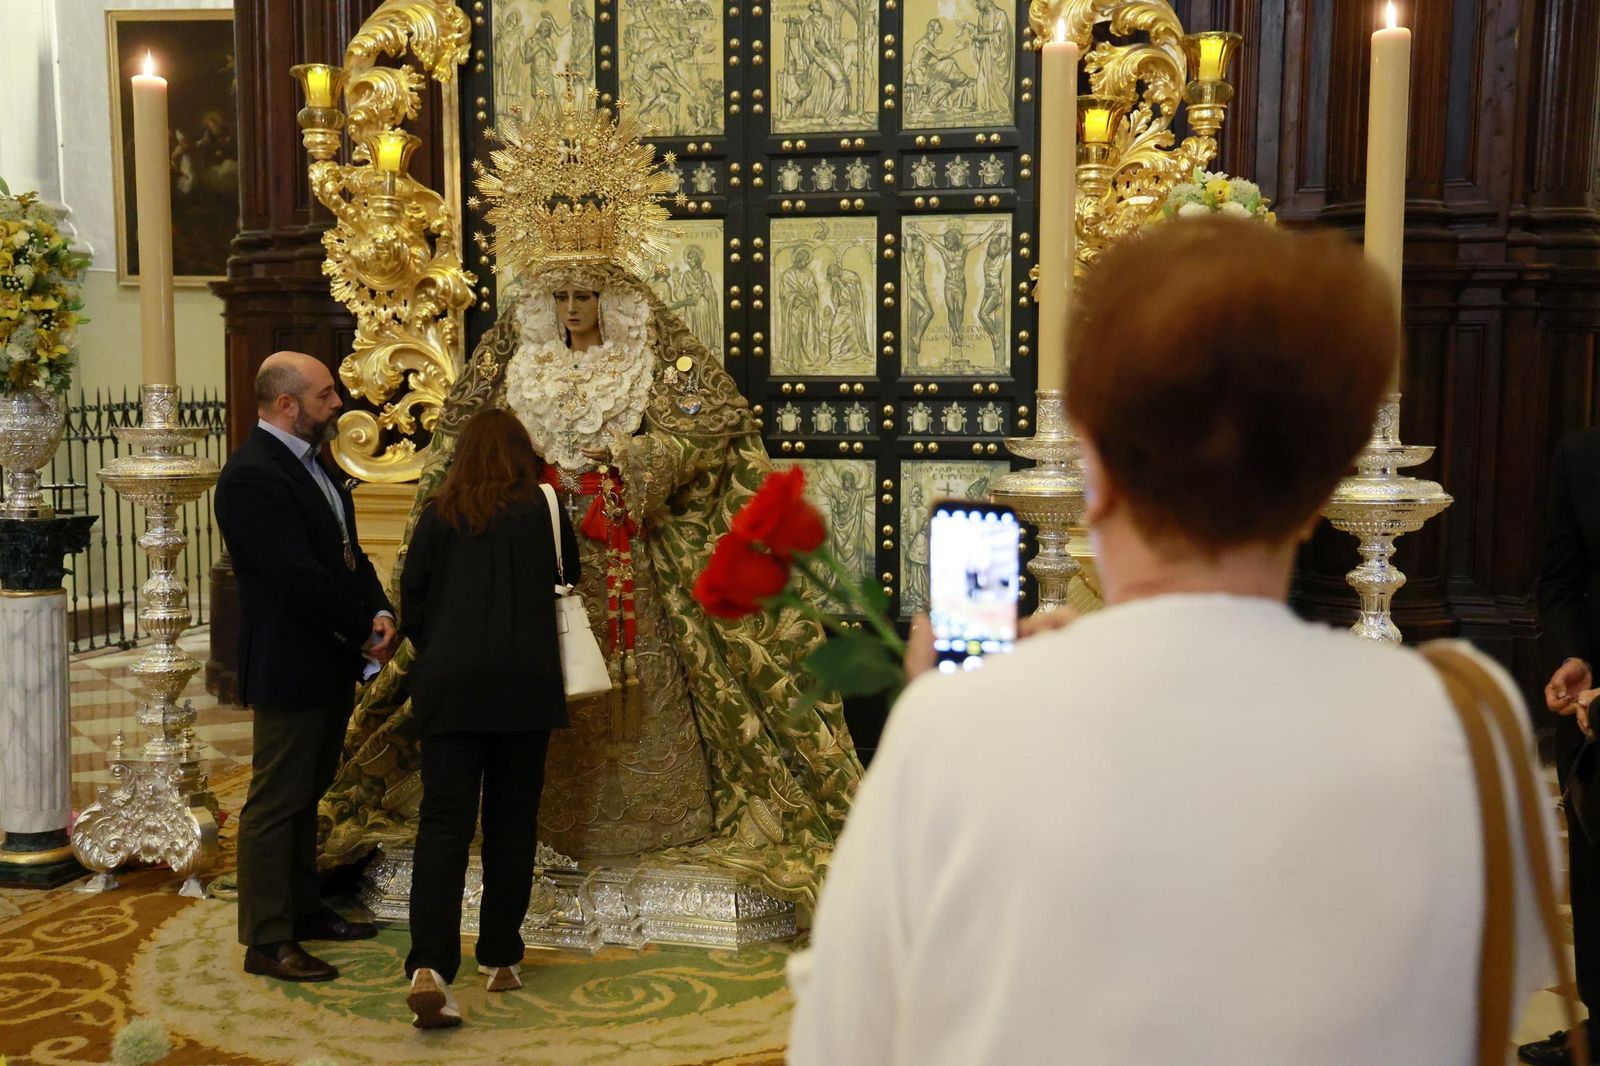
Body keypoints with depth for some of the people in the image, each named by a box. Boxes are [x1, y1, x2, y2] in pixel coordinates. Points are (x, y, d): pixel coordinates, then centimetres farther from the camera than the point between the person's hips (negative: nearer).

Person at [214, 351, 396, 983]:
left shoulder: (310, 464, 12)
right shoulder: (253, 476, -20)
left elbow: (347, 553, 12)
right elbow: (299, 579, -25)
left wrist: (379, 611, -6)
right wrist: (366, 631, -16)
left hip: (332, 664, 10)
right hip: (290, 666, -10)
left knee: (306, 794, 19)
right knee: (276, 801, 0)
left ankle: (303, 909, 32)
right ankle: (267, 941, 9)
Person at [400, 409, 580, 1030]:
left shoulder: (438, 515, 3)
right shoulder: (544, 511, 1)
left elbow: (411, 603, 6)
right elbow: (570, 580, 15)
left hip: (448, 685, 0)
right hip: (525, 687, 0)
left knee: (444, 821, -2)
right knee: (511, 822, 12)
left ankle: (430, 967, -17)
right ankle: (501, 959, 21)